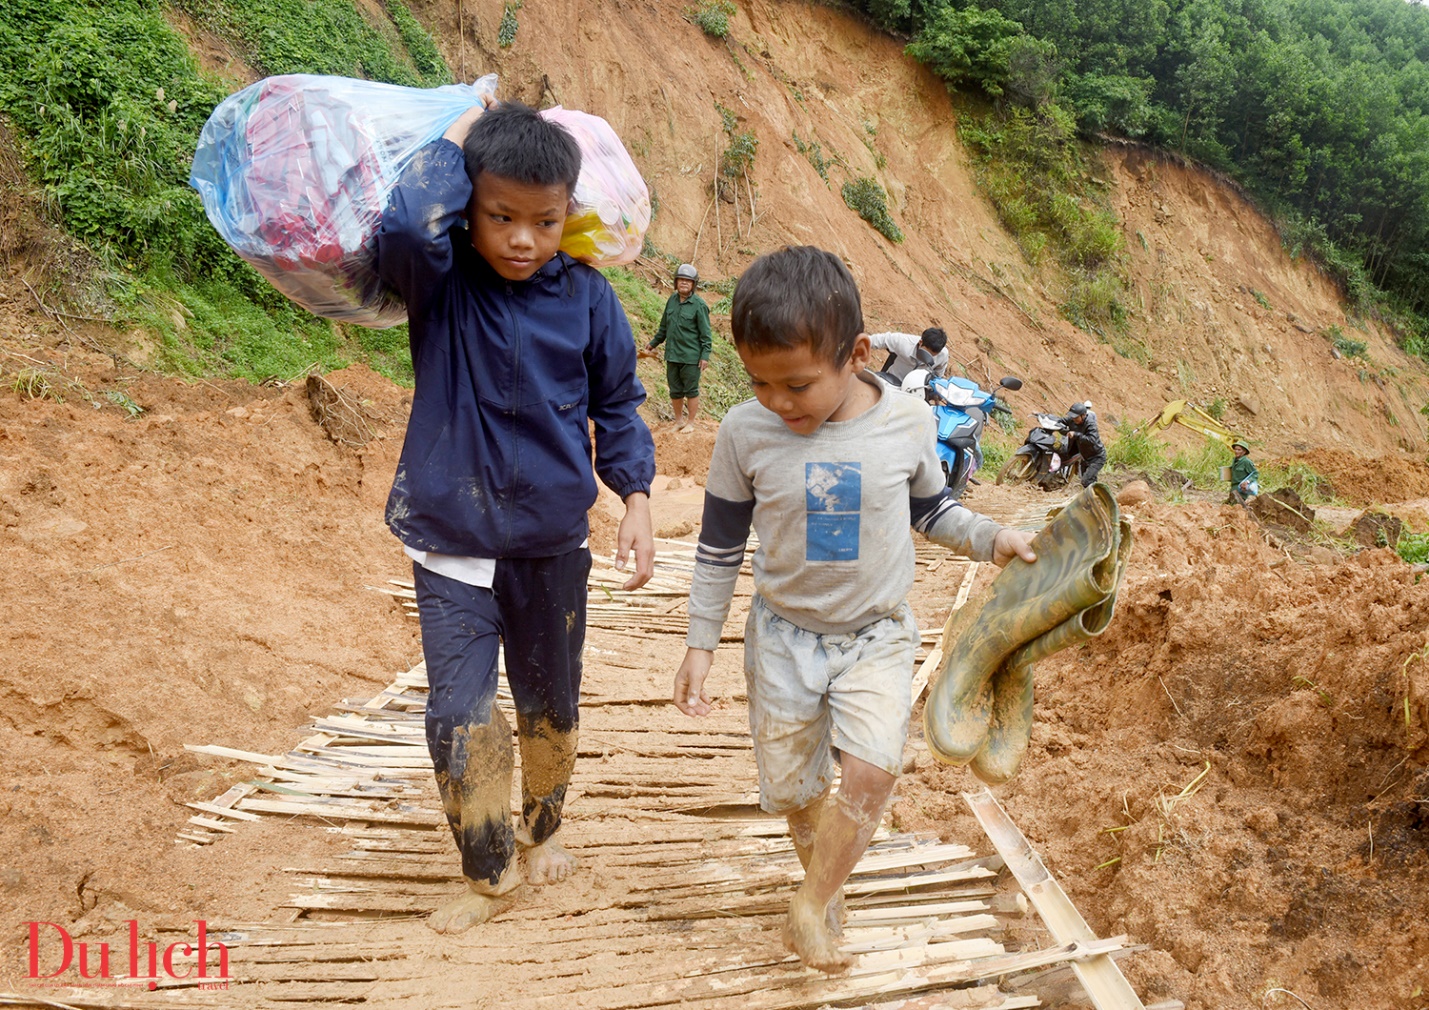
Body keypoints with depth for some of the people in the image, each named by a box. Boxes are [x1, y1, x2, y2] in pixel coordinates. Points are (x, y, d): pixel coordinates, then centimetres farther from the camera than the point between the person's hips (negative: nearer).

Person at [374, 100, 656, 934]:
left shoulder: (585, 296, -5)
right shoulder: (442, 282, -10)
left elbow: (616, 403, 5)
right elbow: (408, 225, -34)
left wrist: (637, 497, -3)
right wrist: (460, 134, -19)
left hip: (552, 543, 2)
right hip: (451, 542, -2)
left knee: (551, 702, 18)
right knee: (459, 716, -4)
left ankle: (542, 830, 43)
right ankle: (487, 873, 19)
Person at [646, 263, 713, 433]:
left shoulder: (699, 305, -10)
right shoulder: (672, 300, 6)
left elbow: (705, 333, -9)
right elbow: (664, 325, 19)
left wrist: (705, 355, -14)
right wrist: (654, 342, 24)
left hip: (691, 357, -5)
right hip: (672, 355, 6)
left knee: (691, 391, 5)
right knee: (675, 391, 13)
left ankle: (690, 422, 17)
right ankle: (678, 421, 27)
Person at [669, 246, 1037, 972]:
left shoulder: (907, 423, -12)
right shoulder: (745, 433, -13)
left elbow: (930, 510, 8)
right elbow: (719, 546, -1)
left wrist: (991, 538, -8)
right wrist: (700, 643, 0)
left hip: (877, 635, -1)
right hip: (785, 634, 1)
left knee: (871, 769, -21)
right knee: (793, 787, 10)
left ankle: (809, 909, 1)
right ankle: (825, 885, 40)